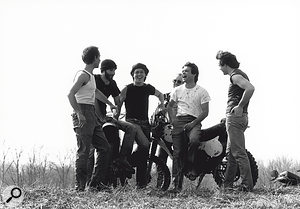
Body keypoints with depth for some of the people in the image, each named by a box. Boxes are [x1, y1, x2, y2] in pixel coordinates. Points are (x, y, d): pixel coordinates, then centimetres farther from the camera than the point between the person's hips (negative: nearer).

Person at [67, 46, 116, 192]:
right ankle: (80, 187, -7)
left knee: (105, 149, 8)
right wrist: (79, 114, -27)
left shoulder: (90, 76, 20)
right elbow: (71, 95, -20)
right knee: (83, 151, -10)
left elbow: (96, 92, 39)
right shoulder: (83, 75, -9)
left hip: (91, 116, 10)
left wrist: (110, 104, 50)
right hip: (83, 114, -10)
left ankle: (96, 183, 10)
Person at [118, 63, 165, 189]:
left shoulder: (148, 88, 12)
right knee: (145, 145, -30)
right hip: (131, 121, -5)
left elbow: (160, 94, 32)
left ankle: (141, 183, 7)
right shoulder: (127, 89, 0)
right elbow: (118, 104, 0)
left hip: (145, 122, 5)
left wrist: (162, 104, 16)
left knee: (145, 151, 2)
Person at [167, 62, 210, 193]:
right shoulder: (177, 90, 17)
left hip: (194, 121, -3)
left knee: (194, 140, -36)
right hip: (179, 121, 3)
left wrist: (193, 123, -12)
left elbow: (205, 112, 1)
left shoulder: (202, 92, 5)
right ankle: (177, 184, -9)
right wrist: (172, 120, 7)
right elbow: (169, 106, 25)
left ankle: (189, 166, -12)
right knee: (177, 152, -9)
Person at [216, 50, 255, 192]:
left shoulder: (235, 76, -12)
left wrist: (240, 106, -21)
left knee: (239, 152, -10)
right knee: (232, 152, 14)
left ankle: (247, 184, -11)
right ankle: (227, 183, 18)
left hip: (235, 116, -11)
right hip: (241, 117, 11)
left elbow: (250, 88, -29)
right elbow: (248, 89, 28)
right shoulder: (239, 74, 19)